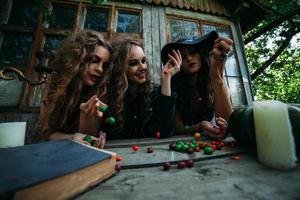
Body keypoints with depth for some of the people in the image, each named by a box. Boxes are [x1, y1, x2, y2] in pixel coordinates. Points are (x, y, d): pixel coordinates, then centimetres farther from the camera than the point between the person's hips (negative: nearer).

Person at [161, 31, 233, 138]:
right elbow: (178, 128, -12)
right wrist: (199, 127, -30)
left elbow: (227, 121, -21)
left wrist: (217, 76, -32)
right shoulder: (174, 86, -13)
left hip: (210, 139, 1)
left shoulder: (213, 81, -8)